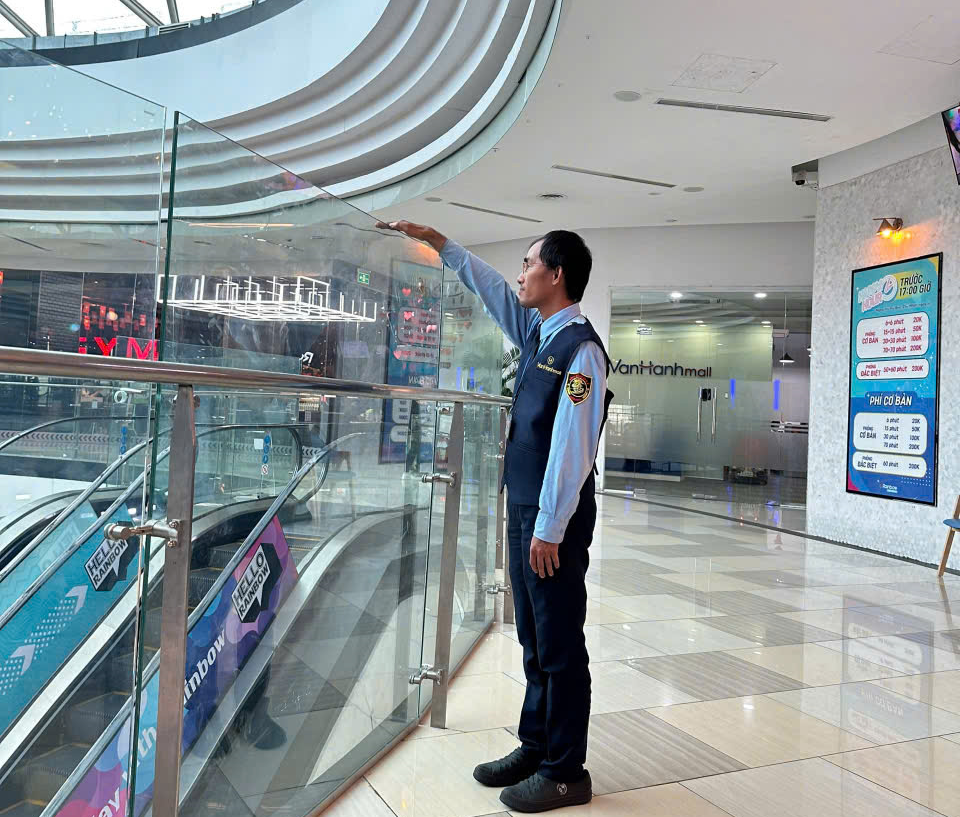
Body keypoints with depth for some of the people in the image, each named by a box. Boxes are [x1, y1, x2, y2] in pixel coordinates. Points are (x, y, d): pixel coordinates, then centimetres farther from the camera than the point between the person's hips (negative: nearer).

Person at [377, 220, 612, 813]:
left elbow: (571, 448, -20)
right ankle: (535, 748, 32)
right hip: (525, 508, 9)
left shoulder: (581, 350, -16)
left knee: (559, 643, 3)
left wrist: (549, 529, -19)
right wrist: (434, 239, 29)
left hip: (554, 518, -9)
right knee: (534, 638, 17)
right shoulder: (537, 332, 10)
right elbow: (490, 286, 25)